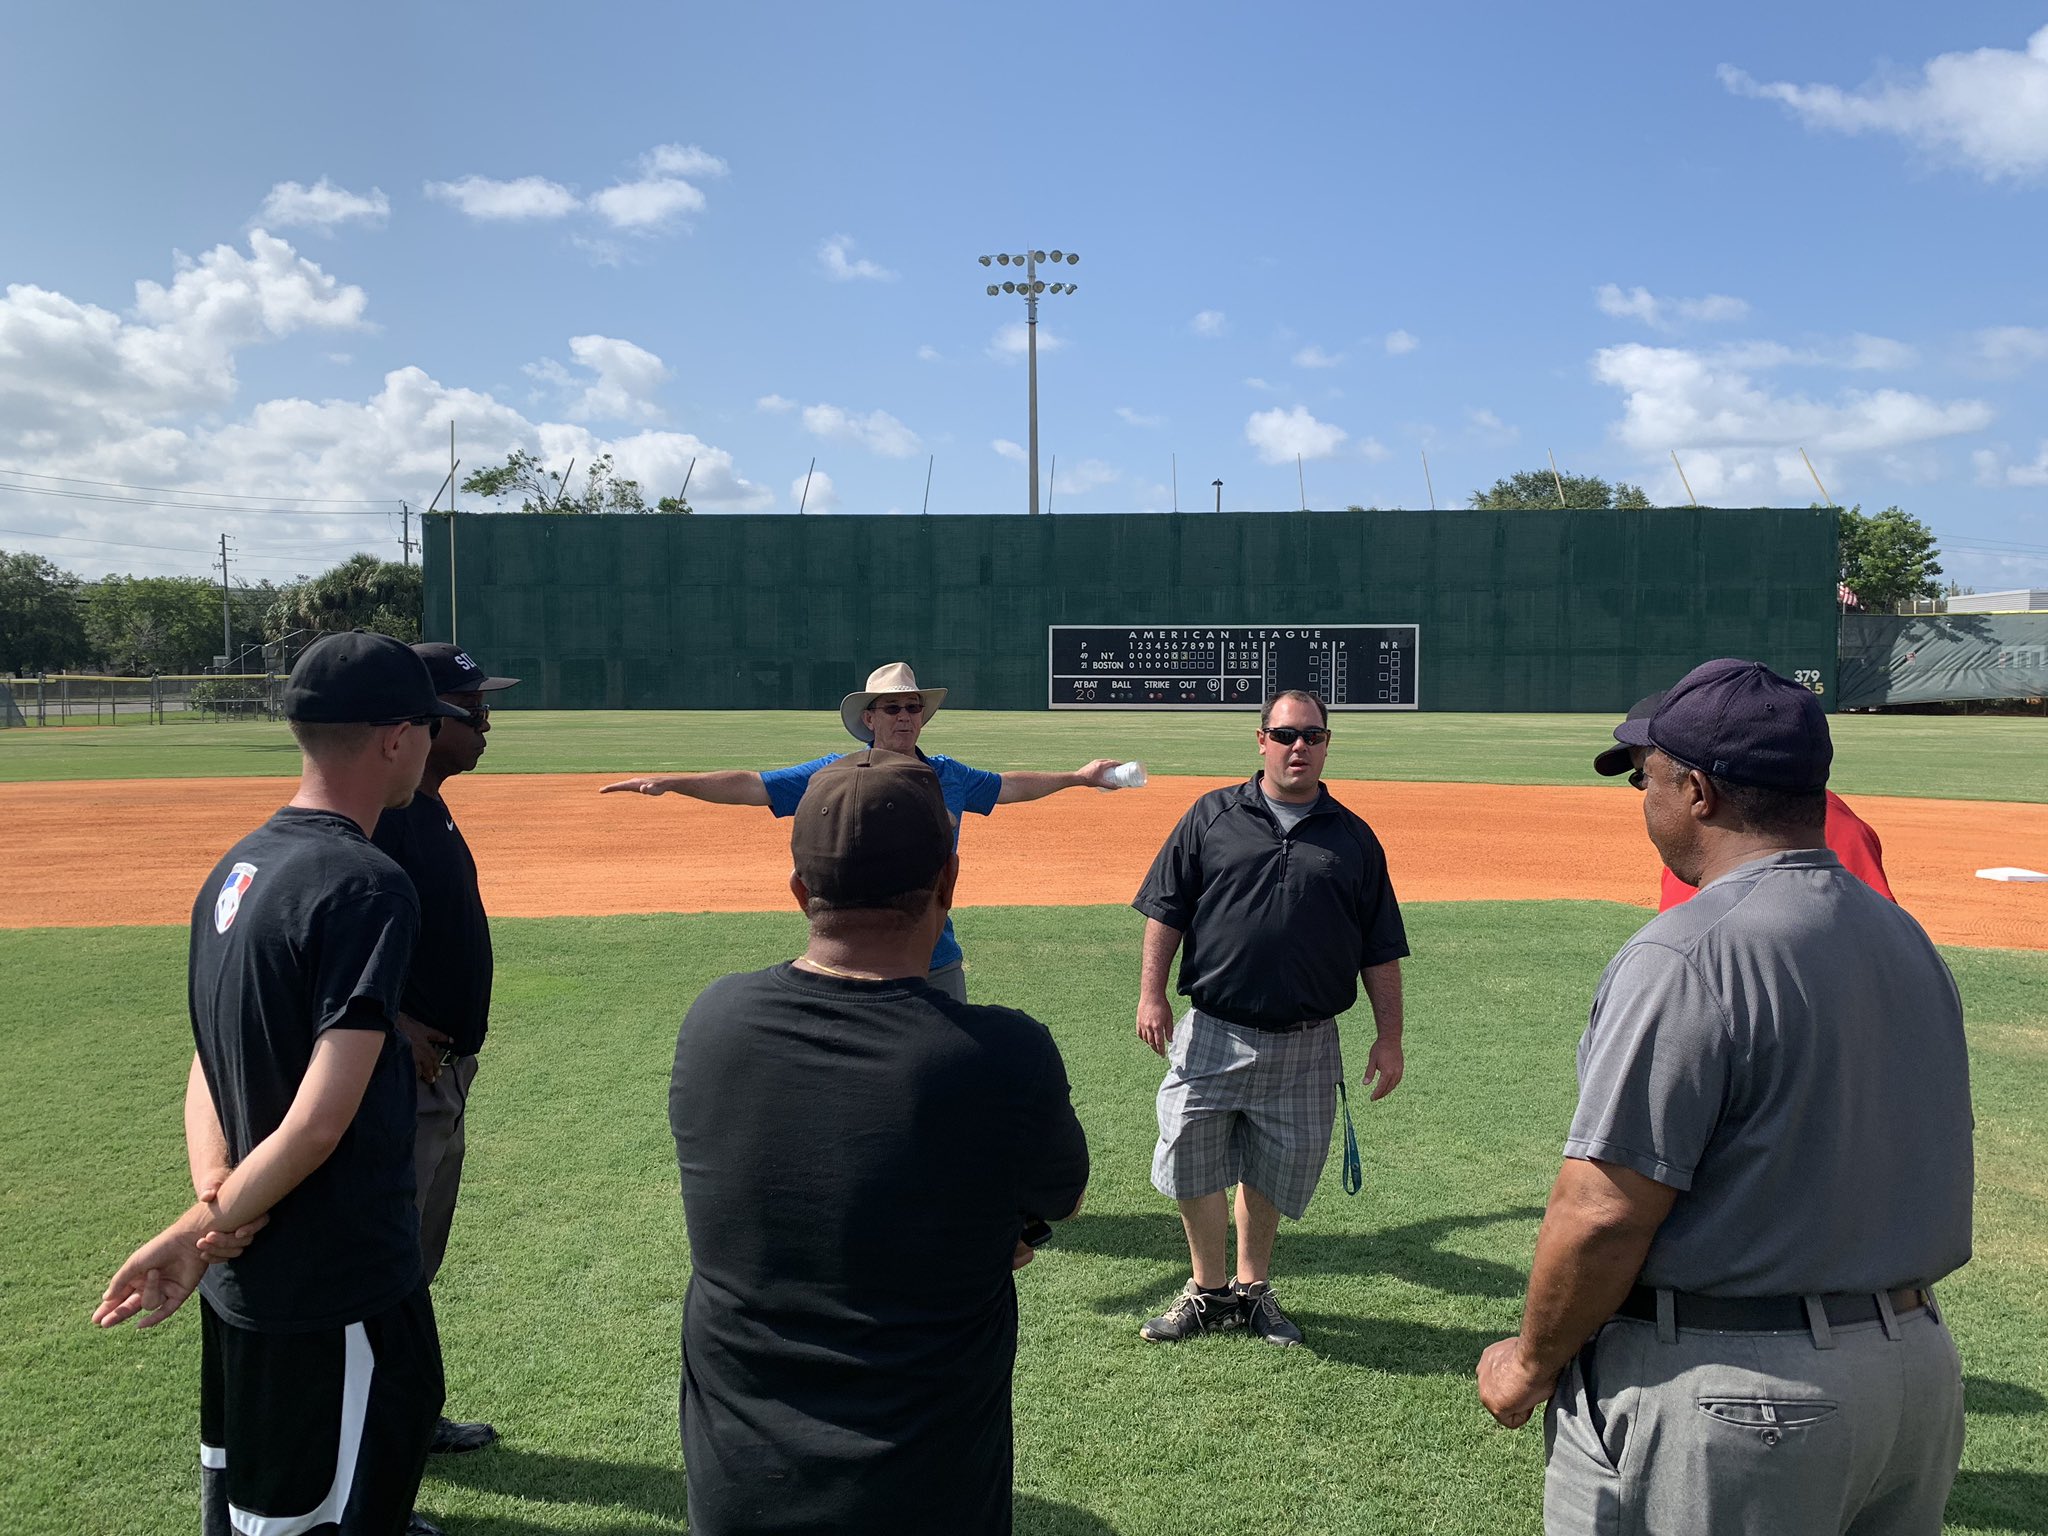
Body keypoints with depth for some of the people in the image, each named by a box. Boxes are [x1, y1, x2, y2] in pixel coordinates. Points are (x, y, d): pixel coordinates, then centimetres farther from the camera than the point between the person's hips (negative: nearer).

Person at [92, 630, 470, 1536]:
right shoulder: (368, 888, -21)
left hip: (243, 1286, 9)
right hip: (337, 1291, -8)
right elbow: (319, 1123, -25)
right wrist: (205, 1231, -12)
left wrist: (214, 1201, -9)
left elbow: (208, 1068, 6)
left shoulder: (235, 869, 6)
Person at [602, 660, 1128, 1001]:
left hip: (937, 961, 3)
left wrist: (1078, 776, 29)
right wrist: (670, 781, -21)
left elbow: (1009, 786, 23)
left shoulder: (949, 777, 5)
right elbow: (751, 785, -11)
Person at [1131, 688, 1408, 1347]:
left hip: (1304, 1047, 1)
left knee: (1273, 1176, 10)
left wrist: (1389, 1037, 4)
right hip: (1212, 1033, 0)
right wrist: (1151, 993, -5)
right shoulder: (1212, 816, 3)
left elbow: (1380, 950, 8)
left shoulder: (1353, 838, 7)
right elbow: (1166, 910, 4)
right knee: (1191, 1164, 4)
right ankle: (1209, 1290, 24)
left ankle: (1252, 1288, 31)